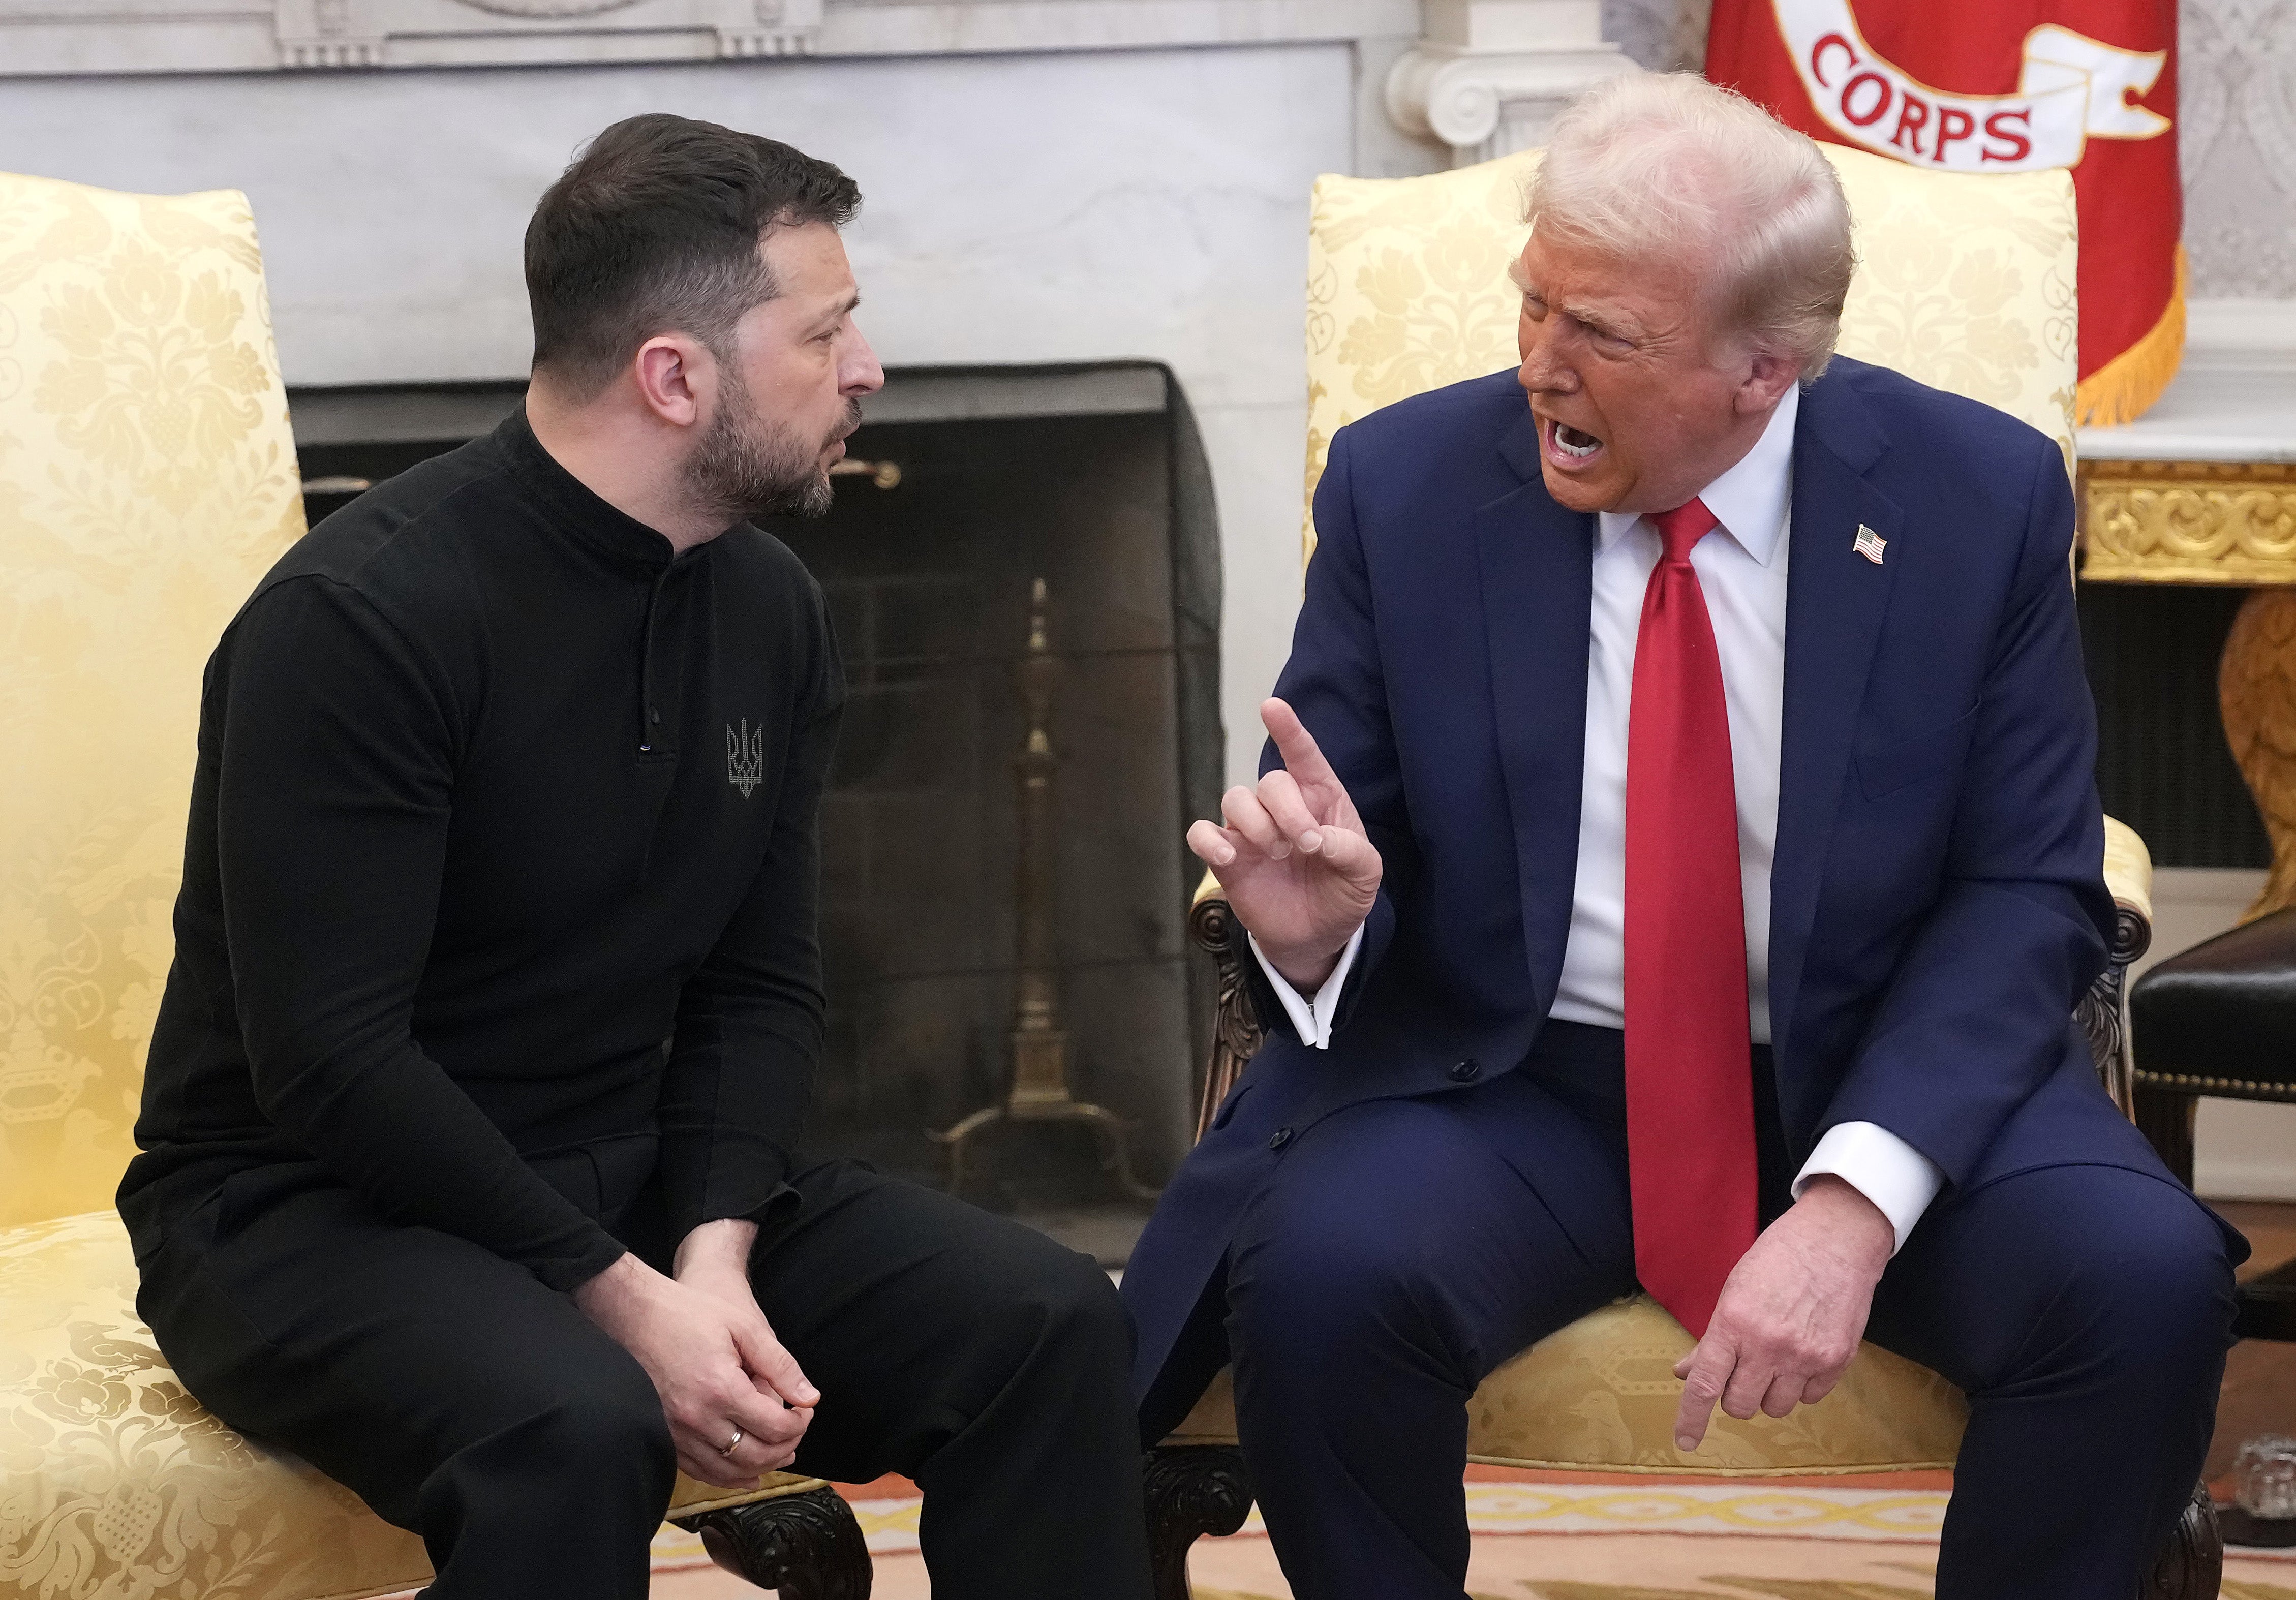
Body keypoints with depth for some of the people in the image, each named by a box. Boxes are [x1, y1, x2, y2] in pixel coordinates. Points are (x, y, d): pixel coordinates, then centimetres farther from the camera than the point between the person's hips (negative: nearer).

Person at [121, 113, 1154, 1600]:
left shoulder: (770, 606, 6)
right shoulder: (358, 619, -18)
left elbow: (761, 989, 7)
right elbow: (332, 1062, -22)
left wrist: (715, 1255, -12)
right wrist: (624, 1301, -24)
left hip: (633, 1182, 7)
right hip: (317, 1208, -7)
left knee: (1053, 1323, -13)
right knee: (582, 1429, -37)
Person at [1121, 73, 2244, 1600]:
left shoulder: (1979, 498, -5)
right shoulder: (1406, 486, -4)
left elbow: (2029, 896, -7)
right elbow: (1341, 845, 2)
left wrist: (1855, 1199, -23)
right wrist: (1313, 923, -25)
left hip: (1884, 1081, 0)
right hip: (1506, 1082, 0)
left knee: (2143, 1283, -28)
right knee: (1324, 1273, -32)